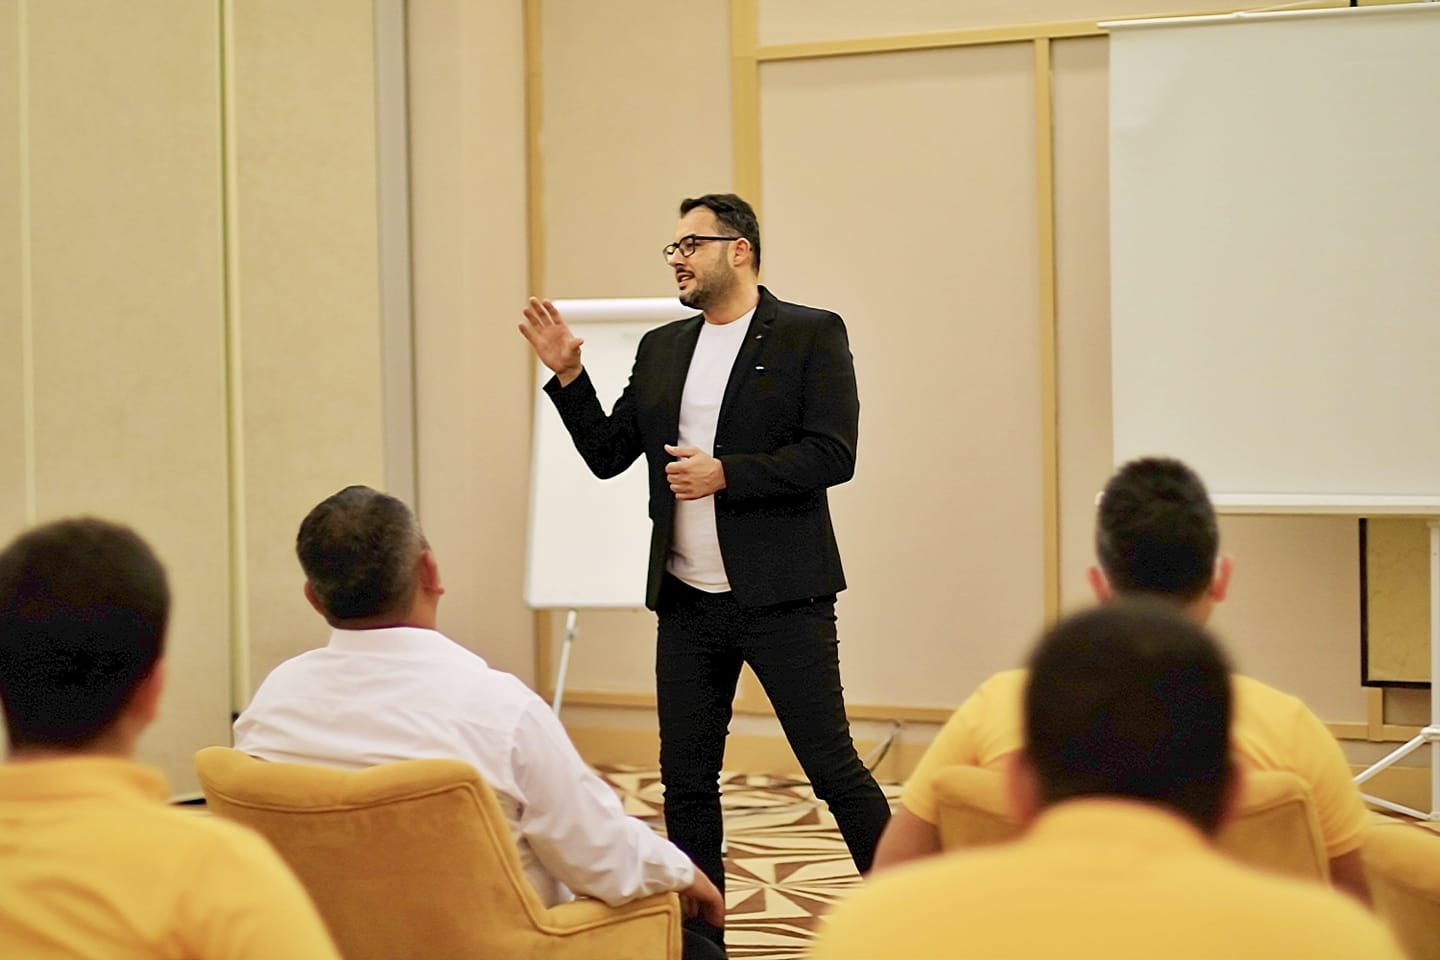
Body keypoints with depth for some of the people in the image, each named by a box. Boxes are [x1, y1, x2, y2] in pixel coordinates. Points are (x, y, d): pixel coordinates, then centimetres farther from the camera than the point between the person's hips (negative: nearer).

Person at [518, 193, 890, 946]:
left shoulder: (811, 335, -4)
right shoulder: (661, 349, 13)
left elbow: (832, 455, -13)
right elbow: (607, 454, 13)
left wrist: (725, 474, -19)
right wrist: (566, 375, 1)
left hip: (780, 598, -6)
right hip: (686, 602, 6)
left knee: (832, 767, -3)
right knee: (685, 779, 10)